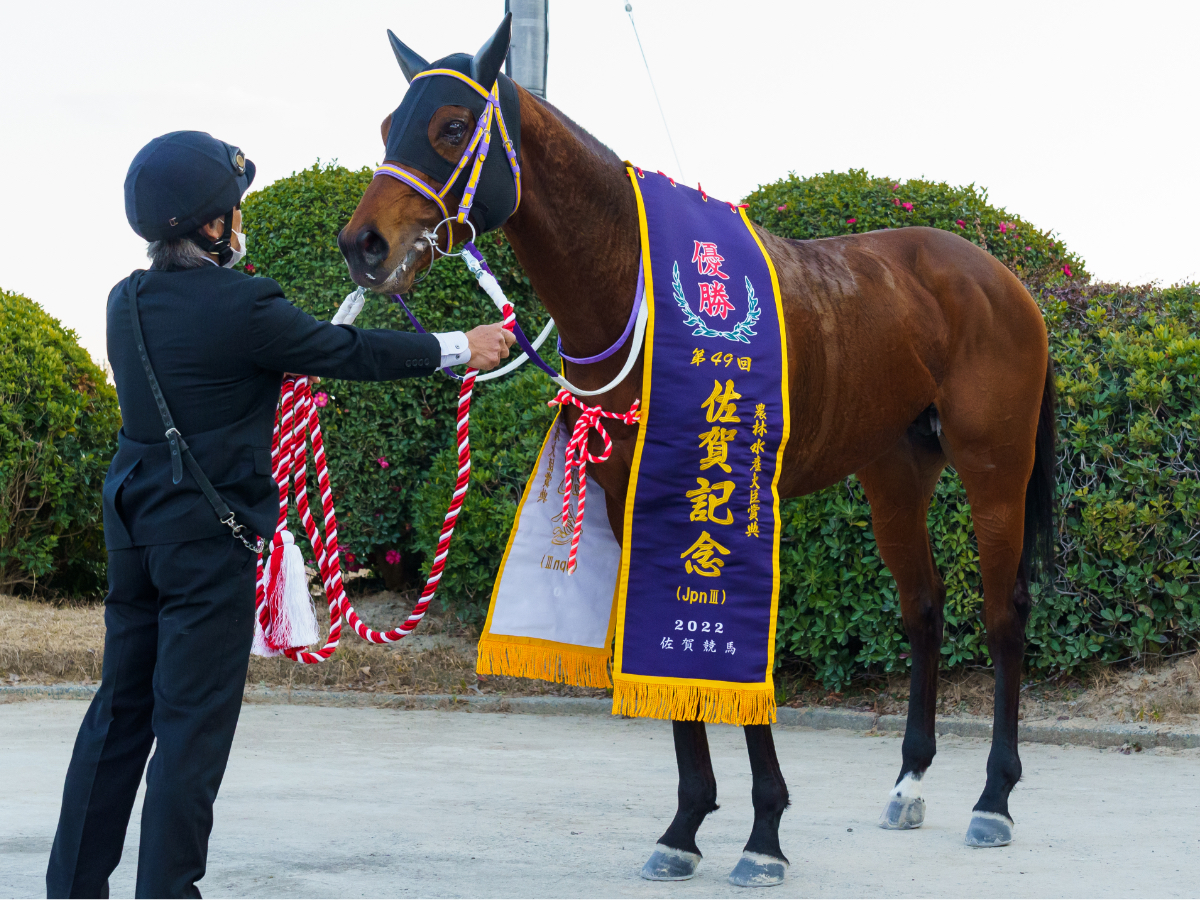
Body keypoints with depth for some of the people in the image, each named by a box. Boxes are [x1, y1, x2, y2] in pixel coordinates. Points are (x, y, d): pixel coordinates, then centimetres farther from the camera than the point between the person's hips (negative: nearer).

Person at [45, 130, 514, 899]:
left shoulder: (127, 305, 5)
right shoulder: (242, 309, -17)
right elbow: (349, 353, -8)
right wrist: (460, 348, 5)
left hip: (135, 525, 8)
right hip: (211, 536, -8)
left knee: (122, 707, 15)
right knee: (194, 721, -1)